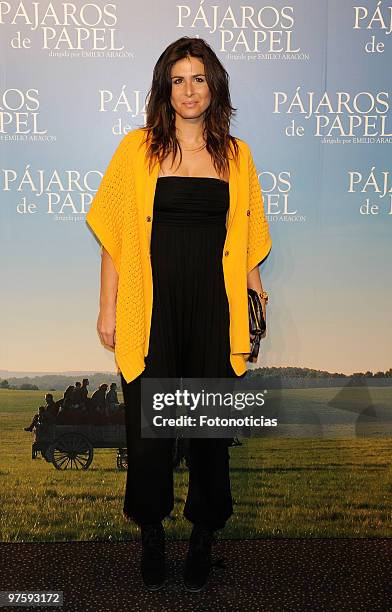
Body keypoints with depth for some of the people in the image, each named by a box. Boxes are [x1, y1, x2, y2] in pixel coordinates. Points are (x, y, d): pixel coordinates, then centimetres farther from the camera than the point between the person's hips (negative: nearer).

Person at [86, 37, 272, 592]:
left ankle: (204, 535, 30)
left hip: (213, 306, 2)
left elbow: (244, 238, 14)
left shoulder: (236, 155, 8)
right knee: (147, 426, 6)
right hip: (152, 306, -1)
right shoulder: (137, 148, 2)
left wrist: (255, 290, 5)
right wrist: (108, 308, 0)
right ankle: (151, 533, 30)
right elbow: (115, 234, 2)